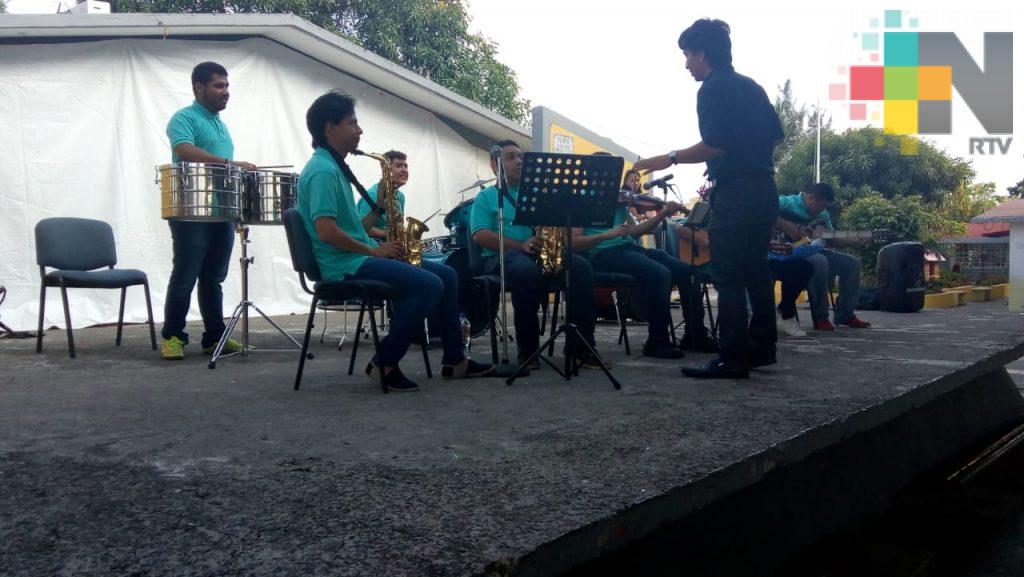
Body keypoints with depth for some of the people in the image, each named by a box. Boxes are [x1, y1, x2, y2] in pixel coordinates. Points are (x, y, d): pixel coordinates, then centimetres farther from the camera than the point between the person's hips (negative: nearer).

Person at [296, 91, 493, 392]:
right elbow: (326, 231, -23)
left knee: (446, 274, 6)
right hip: (345, 265, -10)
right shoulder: (322, 170, -13)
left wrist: (379, 208, 6)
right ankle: (385, 364, -12)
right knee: (430, 284, -24)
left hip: (359, 255, 10)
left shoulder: (335, 167, 20)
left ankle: (454, 359, 11)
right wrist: (374, 250, -14)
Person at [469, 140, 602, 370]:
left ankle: (582, 346, -26)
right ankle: (527, 349, -27)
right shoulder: (486, 196, 14)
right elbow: (480, 235, -3)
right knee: (527, 271, -40)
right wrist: (520, 245, -16)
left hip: (541, 253, 4)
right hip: (502, 255, -4)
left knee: (580, 266, -26)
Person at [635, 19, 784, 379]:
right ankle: (761, 349, 22)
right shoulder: (751, 86, 17)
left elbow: (714, 144, -19)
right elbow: (776, 135, 20)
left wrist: (670, 159, -12)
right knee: (755, 270, 15)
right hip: (764, 188, 9)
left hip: (735, 192, -9)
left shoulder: (713, 88, -8)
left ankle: (732, 359, -4)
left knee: (728, 277, -6)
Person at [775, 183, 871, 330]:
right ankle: (820, 318, -25)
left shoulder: (823, 214, 16)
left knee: (852, 264, 5)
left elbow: (833, 241, 18)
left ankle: (845, 315, 9)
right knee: (820, 262, -37)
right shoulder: (788, 203, -10)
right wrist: (786, 226, -29)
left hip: (813, 250, 9)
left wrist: (857, 240, 4)